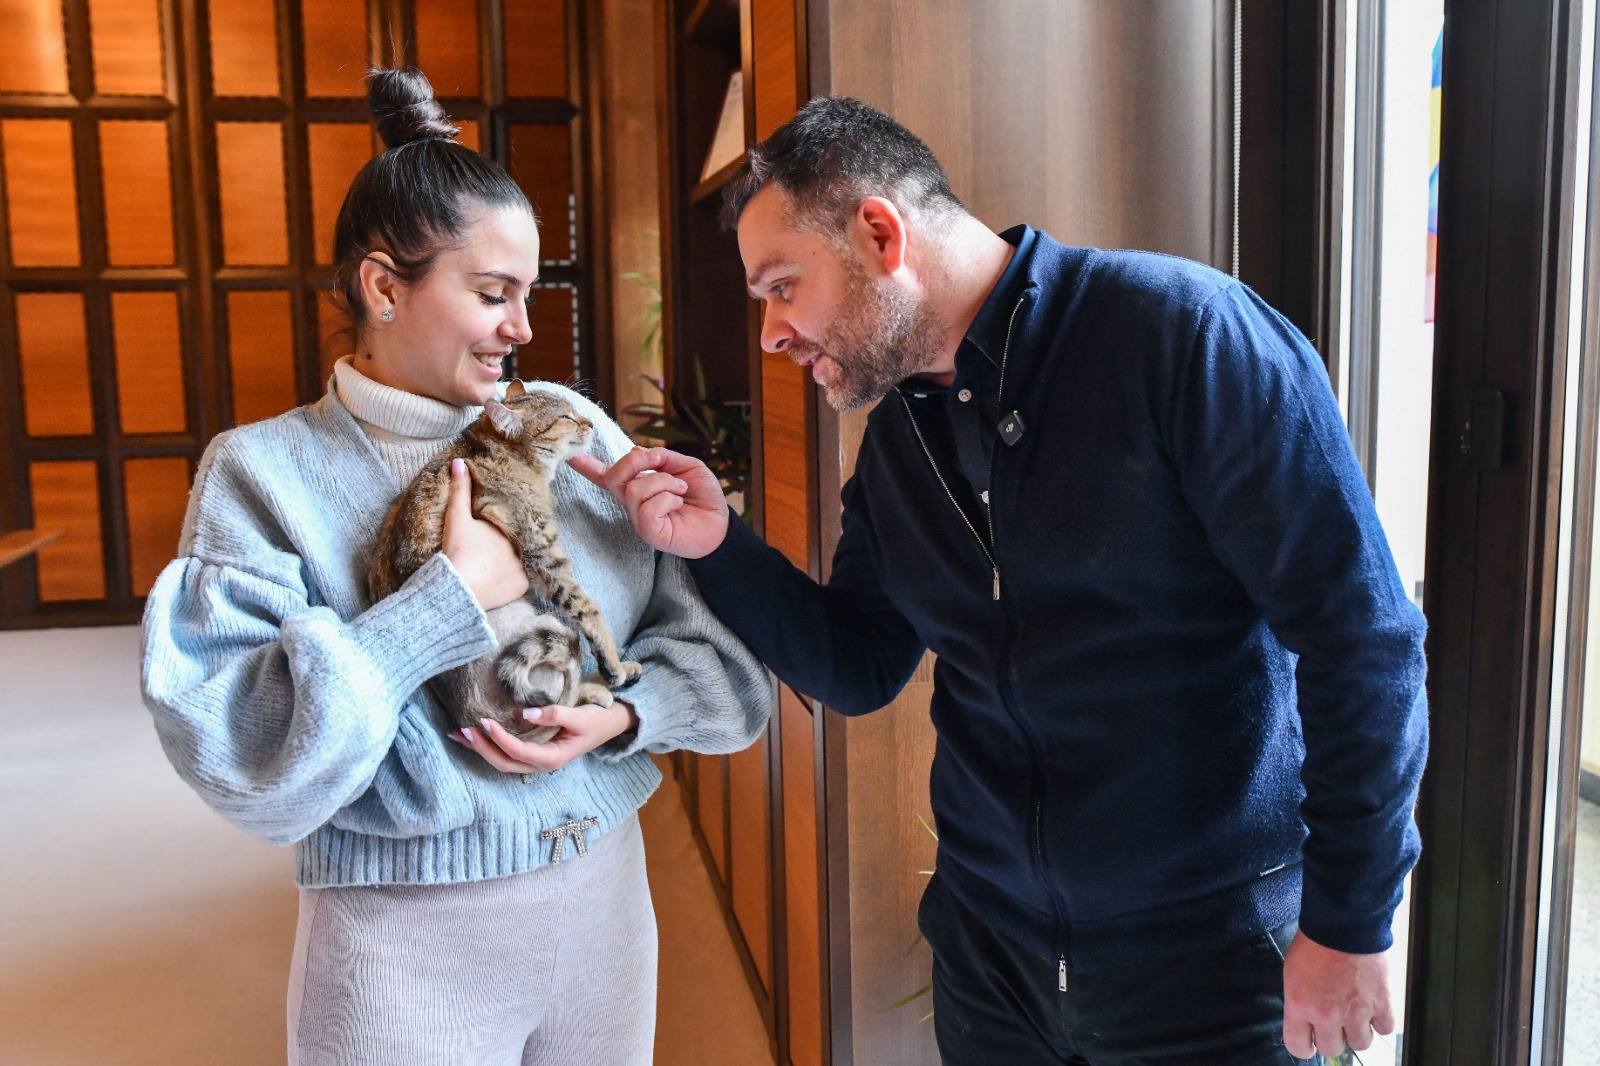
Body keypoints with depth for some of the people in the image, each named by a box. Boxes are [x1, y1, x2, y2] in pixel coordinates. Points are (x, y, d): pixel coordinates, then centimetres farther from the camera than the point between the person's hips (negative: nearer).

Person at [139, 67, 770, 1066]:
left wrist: (624, 715, -18)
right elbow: (244, 759, -20)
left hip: (608, 897, 4)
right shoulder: (264, 473, -10)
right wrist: (452, 598, -23)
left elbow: (713, 628, 0)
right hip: (405, 941, -3)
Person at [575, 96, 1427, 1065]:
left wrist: (1351, 921, -14)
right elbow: (862, 668, 8)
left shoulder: (1183, 331, -19)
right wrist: (716, 546, -6)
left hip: (1208, 951, -5)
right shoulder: (897, 433, 4)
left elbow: (1360, 631, -18)